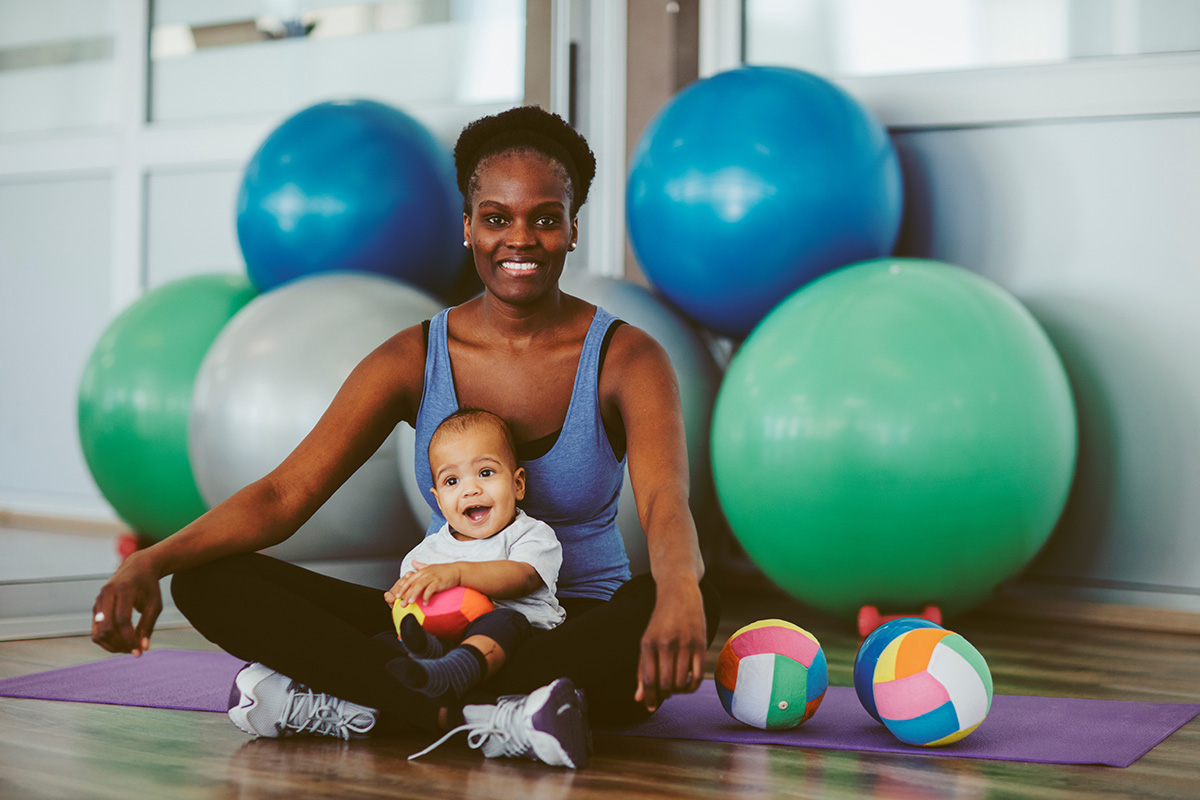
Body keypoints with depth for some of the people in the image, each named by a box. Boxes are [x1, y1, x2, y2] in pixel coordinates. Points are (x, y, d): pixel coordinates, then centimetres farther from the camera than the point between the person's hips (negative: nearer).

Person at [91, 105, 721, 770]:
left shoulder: (626, 358, -6)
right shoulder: (415, 359, 0)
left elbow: (665, 505, -25)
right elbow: (284, 494, -9)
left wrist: (678, 590, -50)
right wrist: (148, 563, -27)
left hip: (581, 631, -1)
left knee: (696, 604, -38)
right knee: (208, 581, -16)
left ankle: (354, 703, -34)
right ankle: (487, 717, -32)